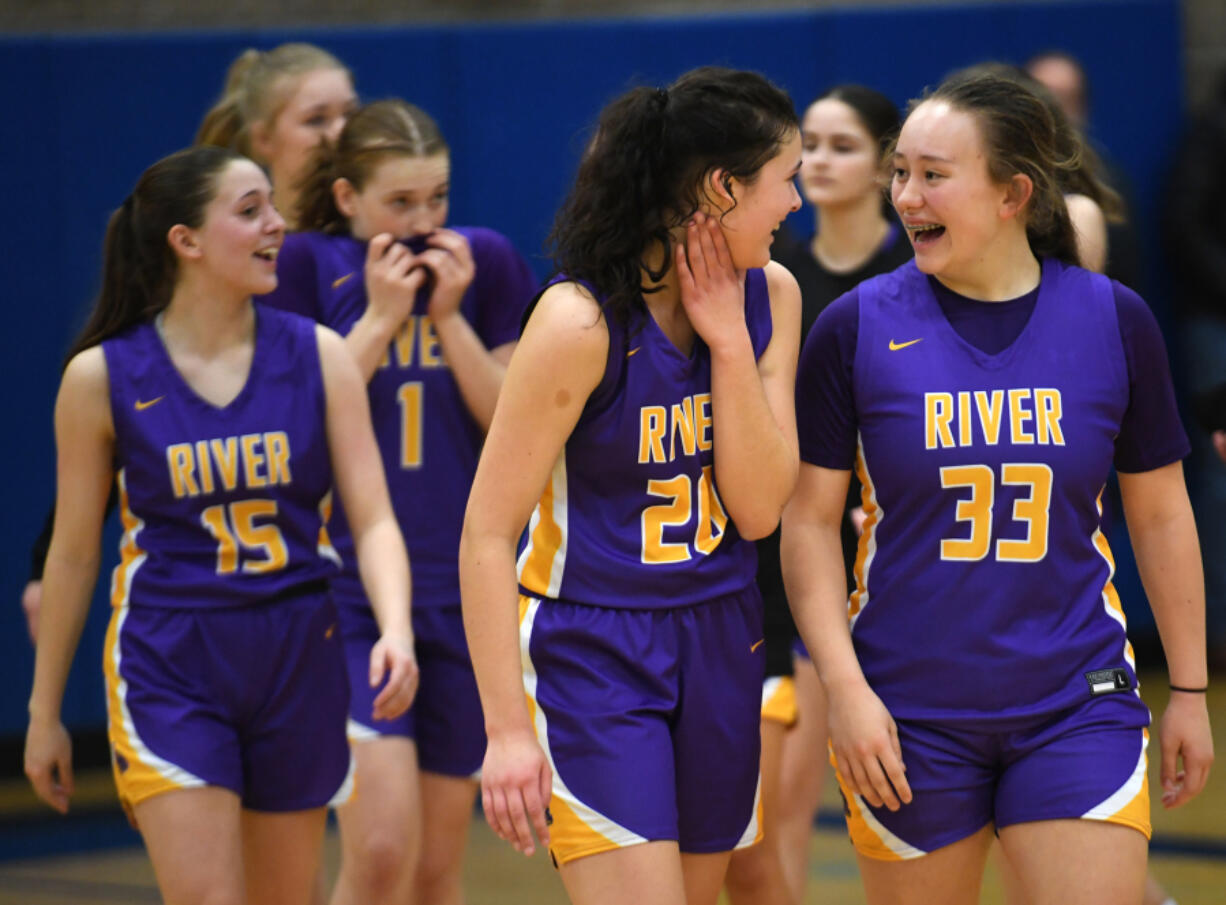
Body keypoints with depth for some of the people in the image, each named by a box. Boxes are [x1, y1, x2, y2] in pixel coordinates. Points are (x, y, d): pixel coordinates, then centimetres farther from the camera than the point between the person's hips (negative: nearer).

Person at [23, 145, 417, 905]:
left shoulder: (318, 357, -1)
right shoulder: (103, 377, -5)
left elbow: (374, 520, -3)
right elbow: (74, 552, 4)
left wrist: (396, 631, -23)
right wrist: (44, 712, 9)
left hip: (298, 659, 3)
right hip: (168, 668, -3)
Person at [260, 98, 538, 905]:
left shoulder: (485, 263, 5)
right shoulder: (305, 266, -2)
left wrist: (450, 317, -8)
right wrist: (380, 316, -12)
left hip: (462, 589, 3)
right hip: (347, 589, -3)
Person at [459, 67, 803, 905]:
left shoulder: (770, 296, 1)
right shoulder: (581, 322, -18)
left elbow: (757, 509, -3)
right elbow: (486, 533, -16)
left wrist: (728, 339, -13)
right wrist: (508, 728, -18)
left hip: (719, 645, 7)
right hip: (588, 649, -7)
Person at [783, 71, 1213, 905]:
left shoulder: (1115, 321, 0)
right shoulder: (856, 328, -3)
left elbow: (1161, 515, 8)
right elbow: (811, 519, 0)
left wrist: (1190, 690, 10)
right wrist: (844, 687, -9)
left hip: (1078, 710, 0)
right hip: (908, 719, 0)